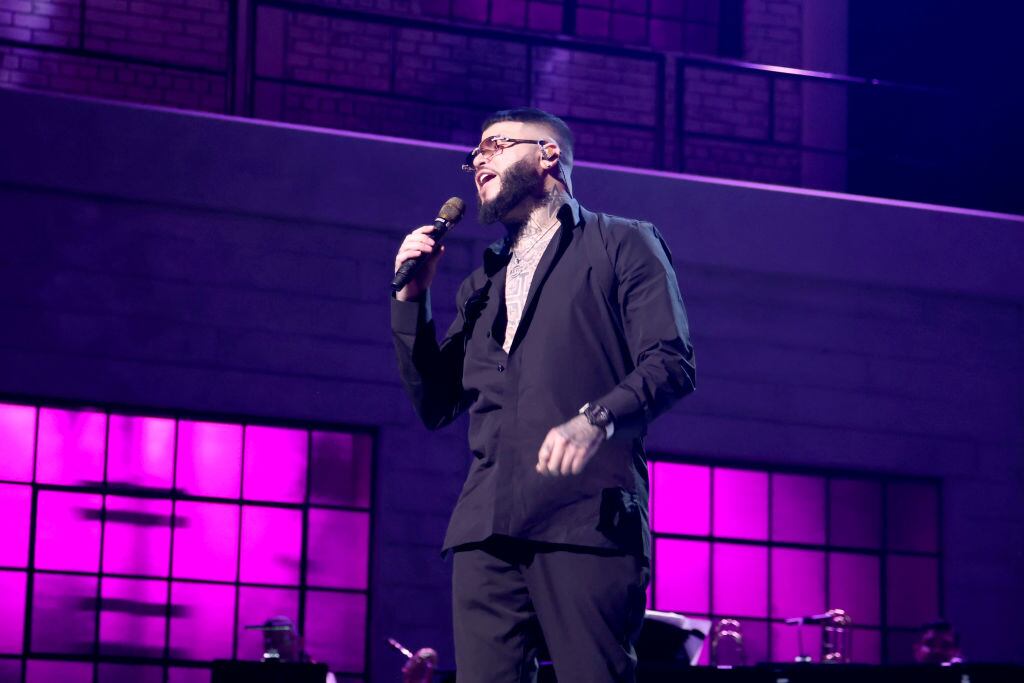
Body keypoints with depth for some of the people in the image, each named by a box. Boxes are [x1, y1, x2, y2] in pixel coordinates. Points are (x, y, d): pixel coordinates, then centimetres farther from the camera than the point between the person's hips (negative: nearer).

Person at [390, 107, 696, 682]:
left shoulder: (622, 245, 11)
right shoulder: (482, 284, 29)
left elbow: (672, 363, -2)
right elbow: (436, 406, 24)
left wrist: (598, 419, -20)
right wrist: (412, 298, 14)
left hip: (587, 520, -5)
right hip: (488, 527, 5)